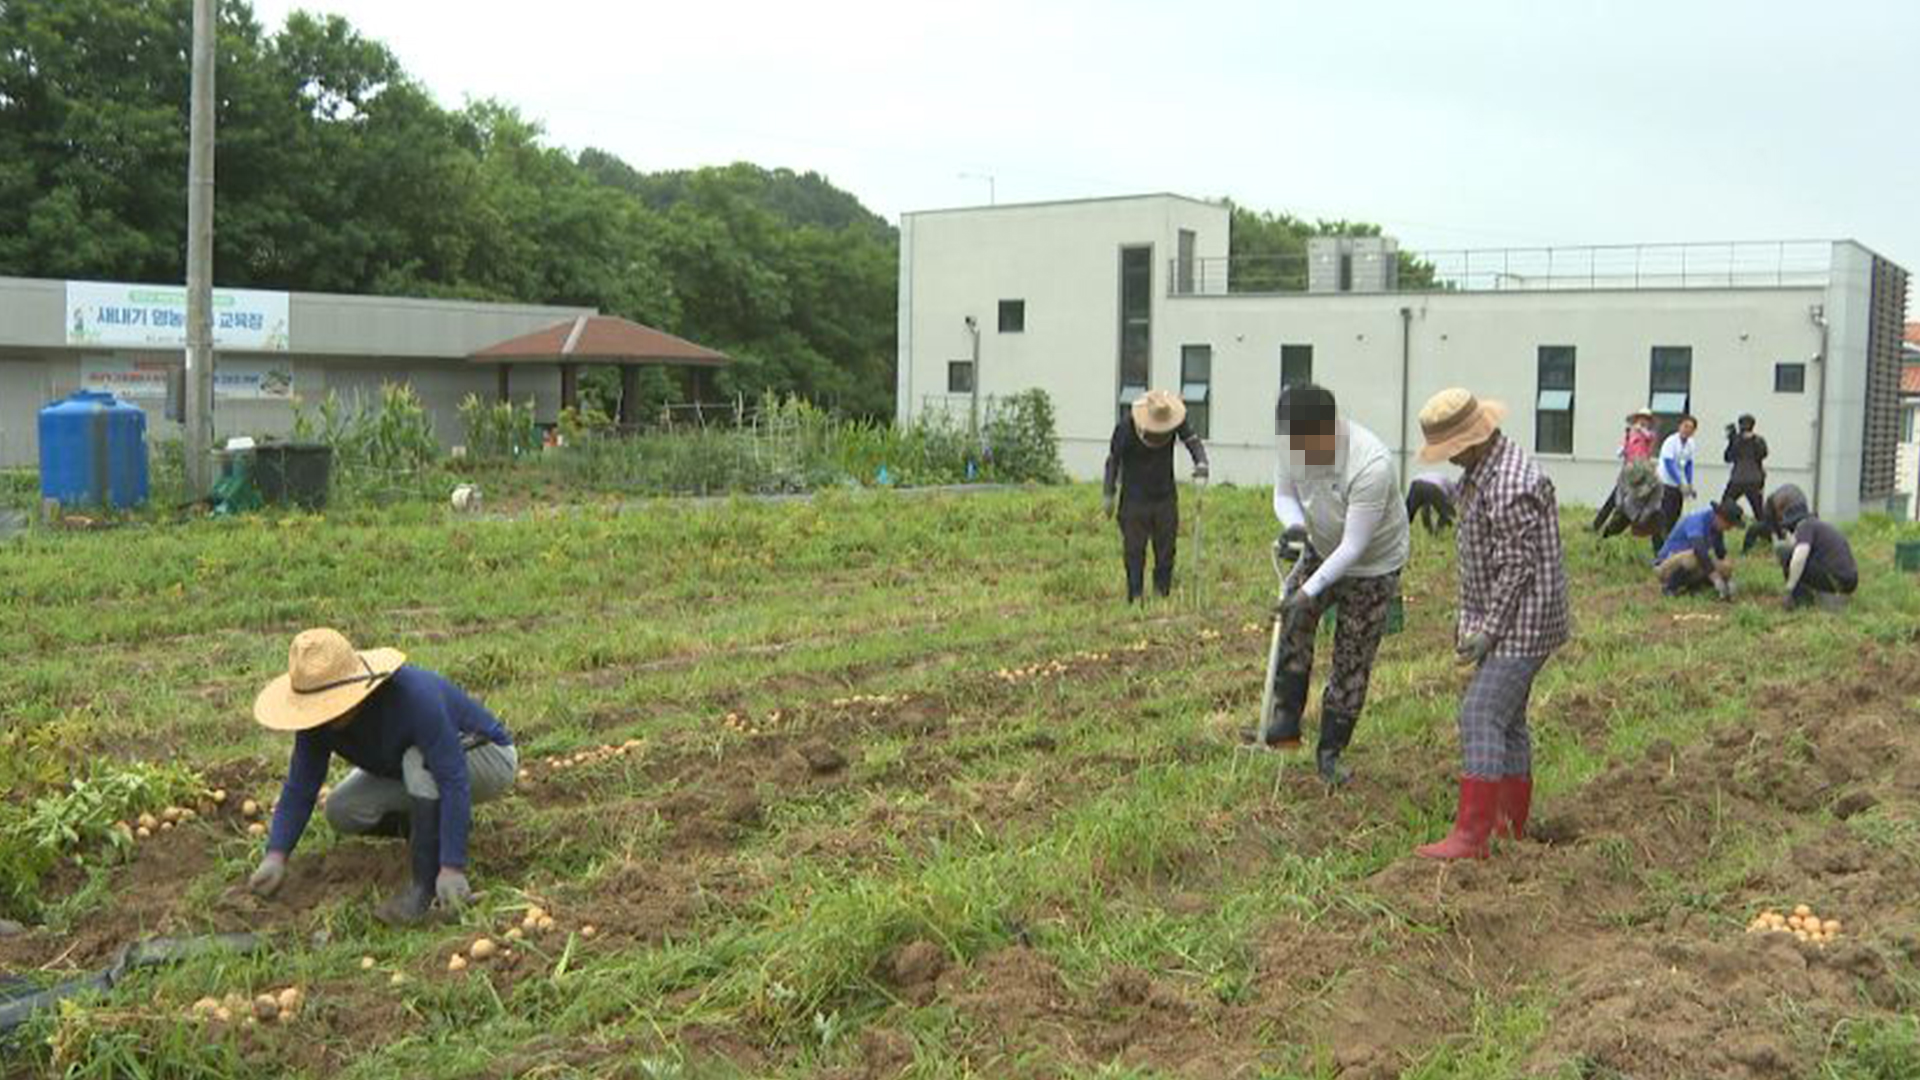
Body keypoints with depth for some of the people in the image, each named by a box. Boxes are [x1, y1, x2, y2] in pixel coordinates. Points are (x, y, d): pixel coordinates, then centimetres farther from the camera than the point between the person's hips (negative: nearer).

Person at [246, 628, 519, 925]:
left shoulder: (414, 697, -38)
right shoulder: (319, 718, -18)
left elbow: (454, 781, -40)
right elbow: (299, 788, -12)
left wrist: (452, 867, -45)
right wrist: (276, 856, -25)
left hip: (489, 759, -7)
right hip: (419, 774, 7)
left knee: (419, 761, -36)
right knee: (341, 812, -11)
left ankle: (426, 881, -25)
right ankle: (441, 821, 9)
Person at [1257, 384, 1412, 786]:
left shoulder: (1372, 466, -38)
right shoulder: (1293, 447, -20)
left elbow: (1354, 546, -34)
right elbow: (1284, 494, -3)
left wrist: (1309, 591, -36)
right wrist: (1294, 524, -27)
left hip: (1374, 565, -5)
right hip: (1321, 550, 5)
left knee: (1352, 662, 0)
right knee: (1293, 621, -16)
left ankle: (1330, 751, 15)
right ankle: (1286, 718, -6)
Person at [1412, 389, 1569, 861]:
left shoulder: (1509, 486, -23)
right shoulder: (1481, 471, 11)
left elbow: (1518, 566, -23)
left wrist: (1489, 630, -19)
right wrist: (1468, 618, 16)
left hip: (1522, 625, -11)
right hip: (1503, 622, 11)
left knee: (1481, 717, -14)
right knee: (1507, 719, 17)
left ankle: (1470, 836, -15)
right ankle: (1513, 826, 28)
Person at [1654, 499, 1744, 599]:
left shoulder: (1717, 527, 0)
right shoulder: (1697, 521, -25)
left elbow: (1721, 555, 9)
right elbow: (1700, 550, -40)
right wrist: (1716, 578, -44)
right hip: (1667, 566, -8)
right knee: (1693, 556, -37)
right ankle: (1669, 586, -16)